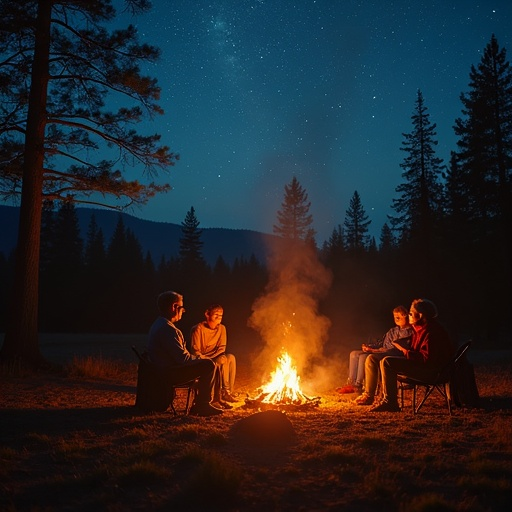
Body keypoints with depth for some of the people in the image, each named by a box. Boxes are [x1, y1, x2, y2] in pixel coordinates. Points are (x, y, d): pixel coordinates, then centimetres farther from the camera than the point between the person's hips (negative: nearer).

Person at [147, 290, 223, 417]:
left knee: (207, 365, 18)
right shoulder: (167, 328, -21)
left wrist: (197, 359, 11)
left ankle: (199, 404, 17)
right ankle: (202, 406, -6)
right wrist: (200, 359, -6)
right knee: (209, 365, -16)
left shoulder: (159, 325, 15)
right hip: (169, 374, -11)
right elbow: (183, 358, -25)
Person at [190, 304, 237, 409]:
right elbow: (195, 352, -14)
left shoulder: (221, 328, 5)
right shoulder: (198, 329, -13)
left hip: (214, 358, 6)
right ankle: (224, 391, -22)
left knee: (231, 358, -24)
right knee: (222, 362, -32)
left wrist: (208, 358, -16)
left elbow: (221, 349, 3)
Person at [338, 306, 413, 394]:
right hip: (381, 352, 9)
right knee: (354, 354, -3)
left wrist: (374, 350, -20)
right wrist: (368, 346, 3)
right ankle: (351, 383, -5)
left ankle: (358, 386, -20)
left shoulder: (408, 332, -8)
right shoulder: (393, 330, 21)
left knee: (363, 356, -29)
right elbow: (381, 343, 25)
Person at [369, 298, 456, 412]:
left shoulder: (431, 331, -19)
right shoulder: (422, 328, 14)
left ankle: (390, 403, -16)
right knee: (385, 361, 14)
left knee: (387, 362, -20)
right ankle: (386, 398, 12)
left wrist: (404, 351, -19)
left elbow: (426, 358, -26)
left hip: (430, 371, -11)